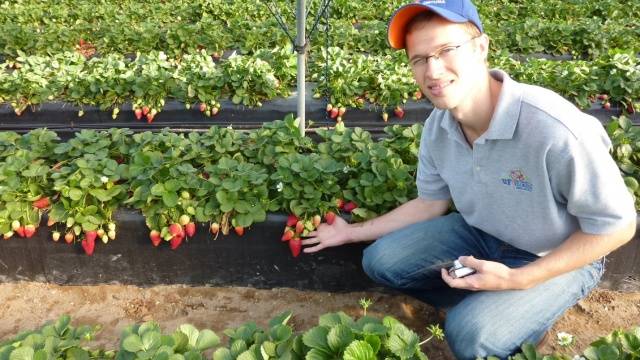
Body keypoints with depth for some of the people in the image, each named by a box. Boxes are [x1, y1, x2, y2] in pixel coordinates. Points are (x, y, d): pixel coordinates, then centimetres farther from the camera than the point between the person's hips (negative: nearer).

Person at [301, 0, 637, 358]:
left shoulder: (554, 128, -35)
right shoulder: (438, 126, -13)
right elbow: (430, 203, 3)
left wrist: (518, 280, -27)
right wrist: (353, 232, 3)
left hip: (558, 259, -5)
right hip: (482, 234, 6)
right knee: (381, 260, -6)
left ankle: (532, 313, 6)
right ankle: (481, 303, 6)